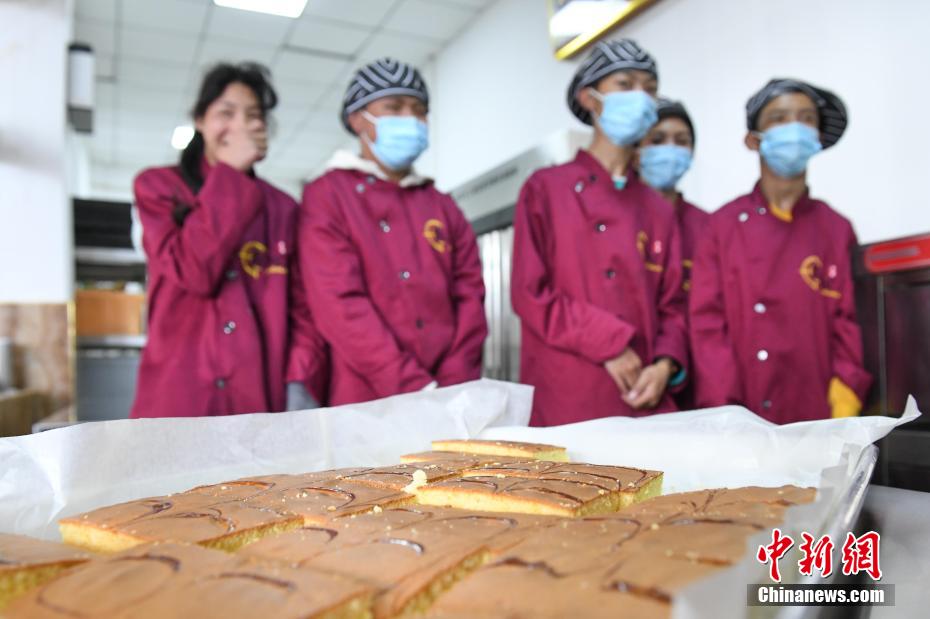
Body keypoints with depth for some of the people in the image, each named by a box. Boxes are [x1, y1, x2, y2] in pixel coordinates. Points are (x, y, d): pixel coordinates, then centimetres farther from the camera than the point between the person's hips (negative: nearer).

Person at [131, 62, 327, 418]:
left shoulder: (282, 208, 11)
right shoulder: (158, 187, 4)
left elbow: (303, 308, 6)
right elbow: (195, 272, -14)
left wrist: (303, 384, -9)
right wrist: (229, 175, -8)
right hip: (180, 402, -2)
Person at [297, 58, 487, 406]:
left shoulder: (443, 207, 13)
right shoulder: (326, 196, -1)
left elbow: (470, 295, 4)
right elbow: (339, 305, -12)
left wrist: (451, 390, -10)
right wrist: (420, 390, -17)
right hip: (368, 404, -4)